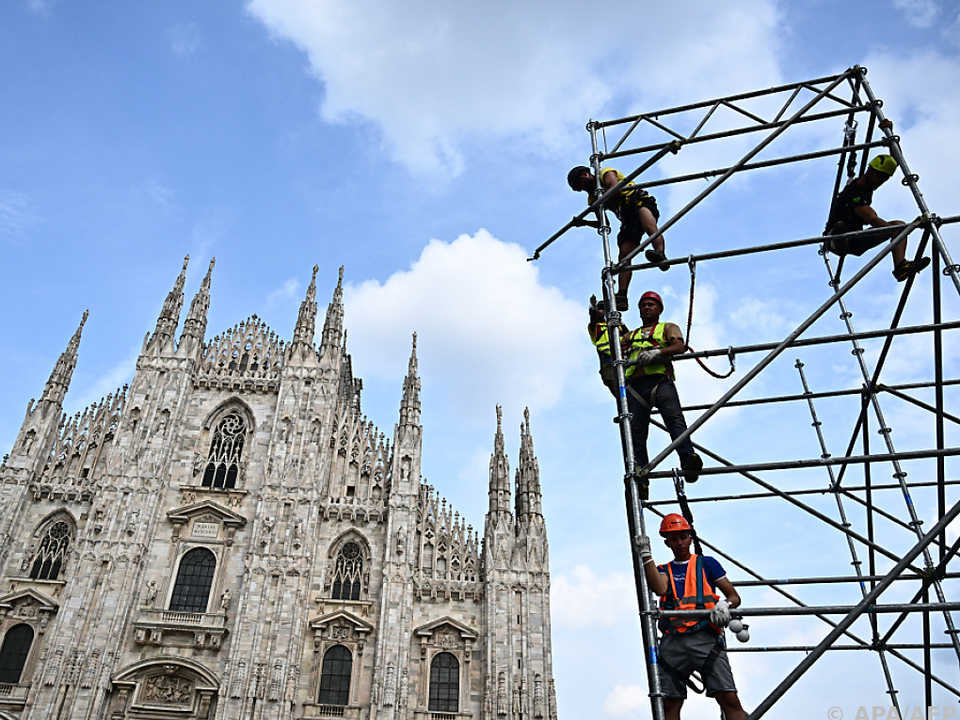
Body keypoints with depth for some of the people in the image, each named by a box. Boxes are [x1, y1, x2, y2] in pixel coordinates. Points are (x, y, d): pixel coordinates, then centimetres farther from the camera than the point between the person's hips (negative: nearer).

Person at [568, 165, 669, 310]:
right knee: (624, 256, -10)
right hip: (628, 219, 7)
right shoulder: (592, 198, 25)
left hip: (641, 201, -7)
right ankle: (622, 296, -19)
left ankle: (660, 253, -62)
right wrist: (585, 222, 9)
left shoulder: (605, 173, 6)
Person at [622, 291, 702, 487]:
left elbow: (679, 346, 5)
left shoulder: (668, 328, 26)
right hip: (634, 385, 3)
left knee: (675, 418, -27)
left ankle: (689, 460, -43)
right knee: (636, 432, -11)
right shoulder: (630, 335, 38)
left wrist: (656, 353, -14)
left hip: (660, 381, -3)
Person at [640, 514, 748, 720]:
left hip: (705, 639, -2)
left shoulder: (706, 563, 16)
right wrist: (646, 555, -6)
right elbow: (660, 589, -3)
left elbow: (735, 597, 13)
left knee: (729, 700, -14)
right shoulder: (663, 570, 21)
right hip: (673, 642, 2)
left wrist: (724, 605, -10)